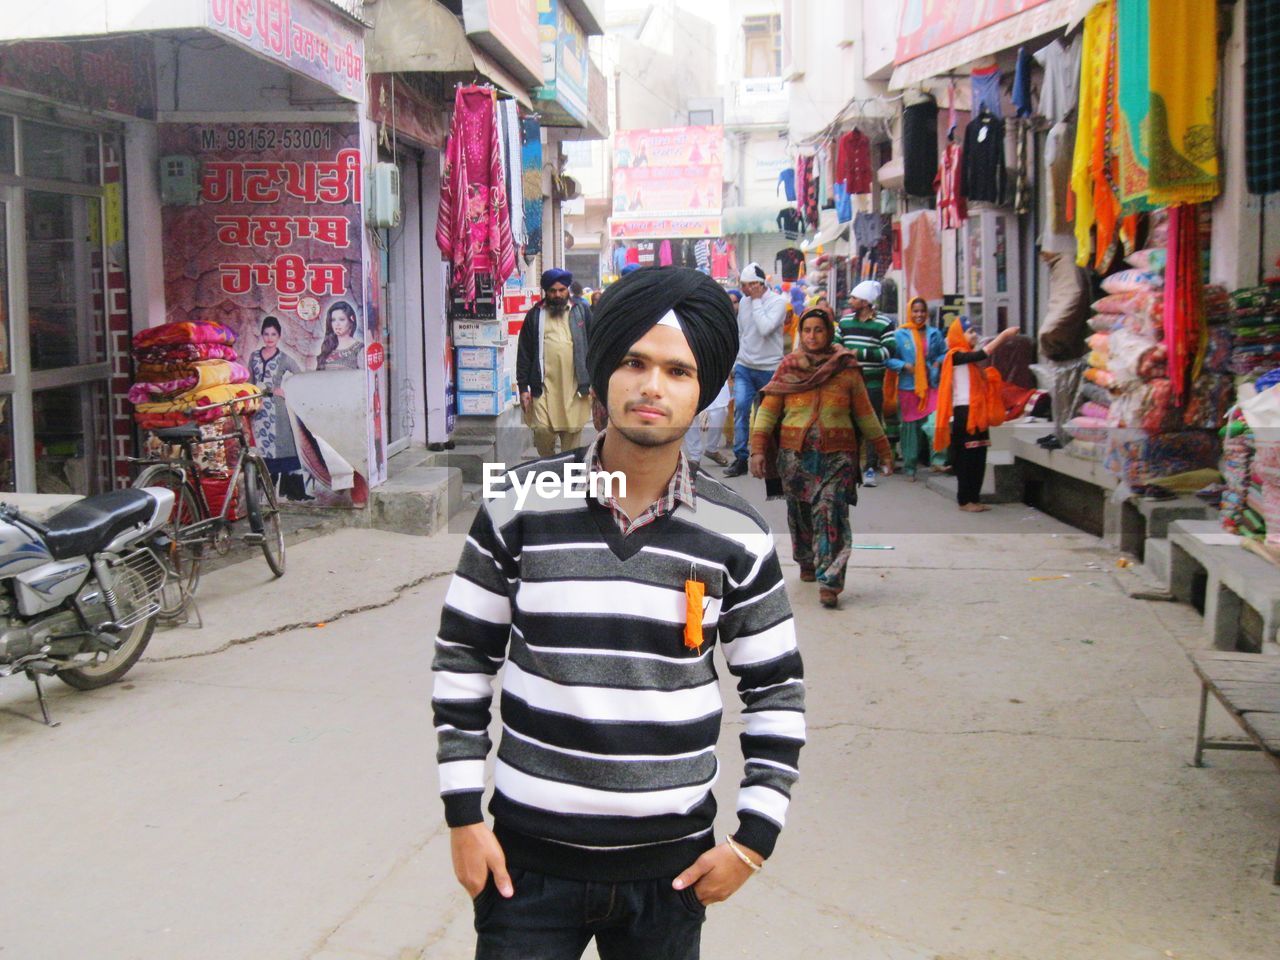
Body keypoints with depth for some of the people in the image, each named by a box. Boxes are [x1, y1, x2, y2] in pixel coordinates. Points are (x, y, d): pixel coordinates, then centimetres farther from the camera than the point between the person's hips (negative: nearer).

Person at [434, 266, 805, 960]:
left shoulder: (736, 537, -4)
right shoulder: (520, 507, -6)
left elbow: (776, 690, 5)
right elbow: (461, 659, 2)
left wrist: (754, 836, 1)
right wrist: (462, 814, 0)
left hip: (672, 866, 1)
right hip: (527, 857, -1)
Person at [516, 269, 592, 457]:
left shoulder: (581, 311, 8)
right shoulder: (535, 315, 7)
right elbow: (524, 353, 7)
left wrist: (593, 381, 1)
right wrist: (523, 387, 2)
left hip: (574, 385, 1)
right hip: (544, 385, 0)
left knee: (573, 431, 4)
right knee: (542, 430, -9)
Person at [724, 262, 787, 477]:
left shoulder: (777, 302, -10)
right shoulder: (744, 302, 7)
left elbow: (765, 328, -26)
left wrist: (757, 300, -18)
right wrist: (735, 362, 15)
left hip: (769, 369, -4)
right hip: (744, 367, 4)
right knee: (740, 407, -13)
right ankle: (740, 457, -9)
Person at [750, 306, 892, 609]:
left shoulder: (846, 370, 2)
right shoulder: (788, 368, 4)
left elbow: (865, 414, 9)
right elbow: (767, 411, 1)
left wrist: (884, 453, 12)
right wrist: (758, 450, -9)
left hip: (836, 457, -2)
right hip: (795, 455, 2)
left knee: (830, 514, -14)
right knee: (800, 513, 13)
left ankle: (829, 583, -17)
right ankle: (806, 562, 39)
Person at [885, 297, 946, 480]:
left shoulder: (935, 334, 10)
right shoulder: (900, 335, 1)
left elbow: (944, 353, 20)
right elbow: (888, 358, 0)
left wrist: (938, 362, -1)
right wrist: (904, 366, -14)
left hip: (931, 386, 2)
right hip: (908, 387, -1)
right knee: (910, 426, 2)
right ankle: (910, 466, 12)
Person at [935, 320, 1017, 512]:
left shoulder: (971, 357, 18)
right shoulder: (957, 355, -9)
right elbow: (983, 354, -23)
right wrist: (1003, 336, -22)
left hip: (977, 412, 9)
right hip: (964, 412, -9)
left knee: (978, 457, 9)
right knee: (967, 457, -5)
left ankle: (974, 498, 15)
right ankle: (965, 500, 1)